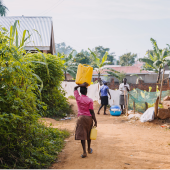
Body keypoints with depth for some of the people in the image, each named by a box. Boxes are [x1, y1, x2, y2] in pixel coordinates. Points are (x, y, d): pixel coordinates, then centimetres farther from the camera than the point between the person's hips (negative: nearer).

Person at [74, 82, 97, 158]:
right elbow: (92, 111, -9)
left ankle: (84, 152, -9)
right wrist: (95, 121, -3)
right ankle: (89, 149, 32)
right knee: (89, 134, 17)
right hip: (88, 118, 0)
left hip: (81, 118, 0)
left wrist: (81, 85, 2)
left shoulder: (78, 98, -4)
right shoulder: (90, 100, -9)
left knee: (82, 135, -1)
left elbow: (75, 88, 13)